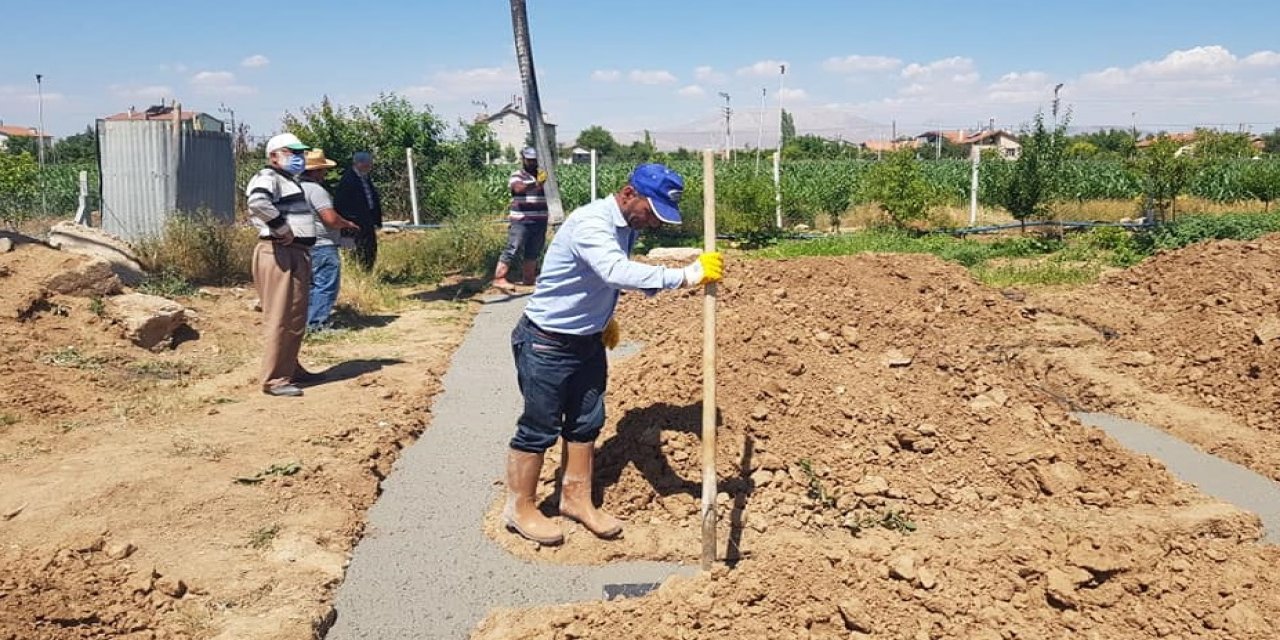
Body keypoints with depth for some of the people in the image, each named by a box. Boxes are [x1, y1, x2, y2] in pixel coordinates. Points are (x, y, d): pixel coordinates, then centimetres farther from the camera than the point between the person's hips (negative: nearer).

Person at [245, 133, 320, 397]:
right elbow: (258, 202, -31)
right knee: (281, 318, -8)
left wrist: (306, 257, 21)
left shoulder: (290, 181, 23)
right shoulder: (268, 177, -9)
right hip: (279, 254, -10)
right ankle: (274, 379, -3)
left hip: (297, 254, 10)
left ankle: (290, 368, 32)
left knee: (297, 318, 19)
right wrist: (283, 229, -22)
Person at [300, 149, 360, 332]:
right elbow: (331, 218, -23)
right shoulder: (316, 189, -15)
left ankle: (307, 322, 21)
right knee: (326, 286, -5)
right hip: (322, 247, -10)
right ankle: (316, 323, -7)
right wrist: (348, 224, -5)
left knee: (312, 285, 17)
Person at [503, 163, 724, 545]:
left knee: (586, 424, 15)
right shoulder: (590, 223, -28)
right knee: (539, 429, 4)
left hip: (589, 341, 9)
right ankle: (519, 508, 21)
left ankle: (576, 498, 31)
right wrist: (685, 277, -49)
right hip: (546, 345, -8)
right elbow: (617, 272, -47)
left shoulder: (629, 226, 0)